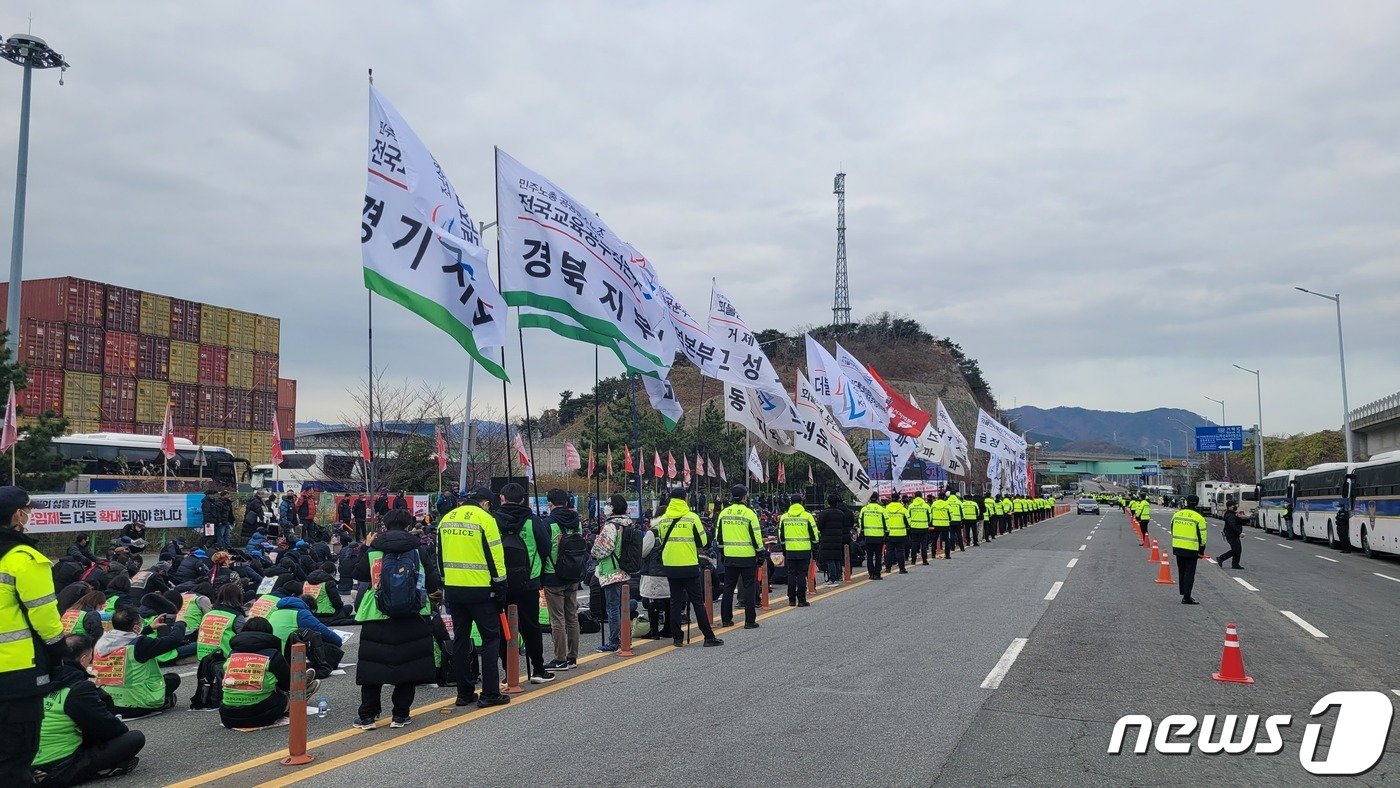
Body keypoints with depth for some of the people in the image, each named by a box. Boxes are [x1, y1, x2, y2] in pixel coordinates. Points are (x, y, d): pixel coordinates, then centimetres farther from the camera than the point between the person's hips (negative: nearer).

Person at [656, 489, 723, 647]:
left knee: (675, 601, 11)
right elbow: (702, 542, -2)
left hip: (670, 566, 3)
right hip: (690, 566, -3)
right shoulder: (692, 517, -9)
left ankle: (677, 638, 11)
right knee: (698, 602, 3)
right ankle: (709, 637, 5)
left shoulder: (662, 520, 2)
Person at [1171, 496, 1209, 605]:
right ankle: (1186, 597, -4)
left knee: (1181, 572, 17)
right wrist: (1201, 551, 3)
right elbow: (1202, 536, -7)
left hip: (1177, 547, 5)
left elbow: (1172, 530, 14)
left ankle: (1184, 593, 26)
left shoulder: (1177, 514, 4)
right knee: (1189, 573, 0)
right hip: (1191, 550, -5)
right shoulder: (1198, 517, -11)